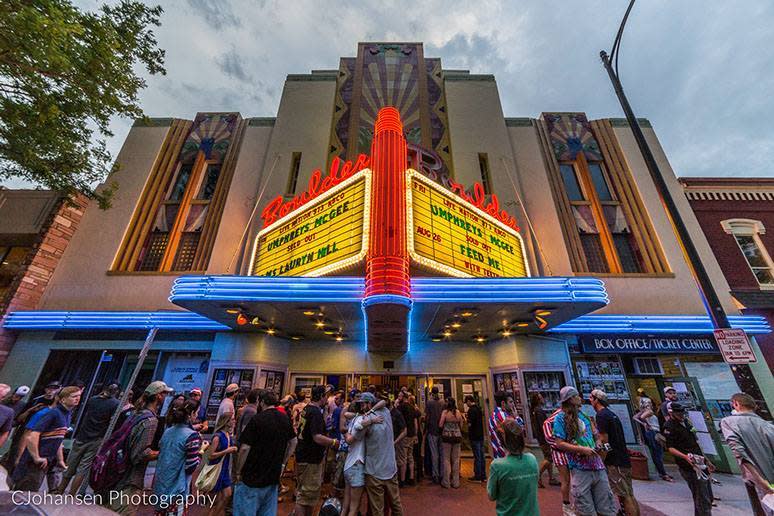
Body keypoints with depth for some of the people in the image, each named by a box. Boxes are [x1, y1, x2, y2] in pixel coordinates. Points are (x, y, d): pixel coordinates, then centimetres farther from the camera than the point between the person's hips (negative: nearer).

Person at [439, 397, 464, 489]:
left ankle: (446, 482, 13)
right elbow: (461, 426, 6)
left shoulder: (445, 412, -12)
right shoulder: (458, 412, -2)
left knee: (446, 459, 7)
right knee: (456, 460, 12)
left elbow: (440, 425, -13)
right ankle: (456, 482, 20)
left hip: (447, 436, -3)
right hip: (457, 436, 3)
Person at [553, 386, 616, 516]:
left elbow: (594, 434, 23)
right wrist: (582, 449, -17)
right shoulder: (561, 418, -9)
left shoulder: (583, 414, 10)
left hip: (597, 465, 6)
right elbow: (559, 444, -13)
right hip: (580, 468, -5)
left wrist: (597, 442, 3)